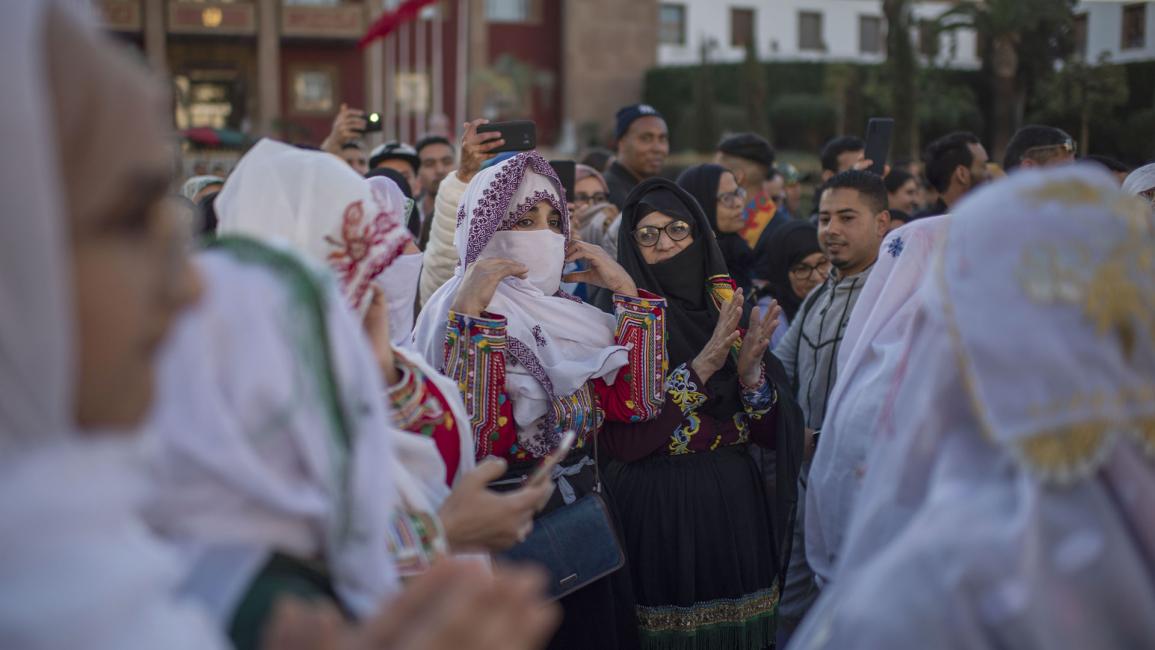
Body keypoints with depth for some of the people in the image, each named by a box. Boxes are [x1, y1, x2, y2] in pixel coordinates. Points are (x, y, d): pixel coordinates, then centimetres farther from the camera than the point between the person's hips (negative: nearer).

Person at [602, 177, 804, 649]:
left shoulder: (732, 310, 7)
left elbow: (769, 431, 3)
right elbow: (621, 440, -16)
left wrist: (751, 371, -15)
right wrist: (700, 368, -20)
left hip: (736, 507, 4)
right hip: (655, 512, -4)